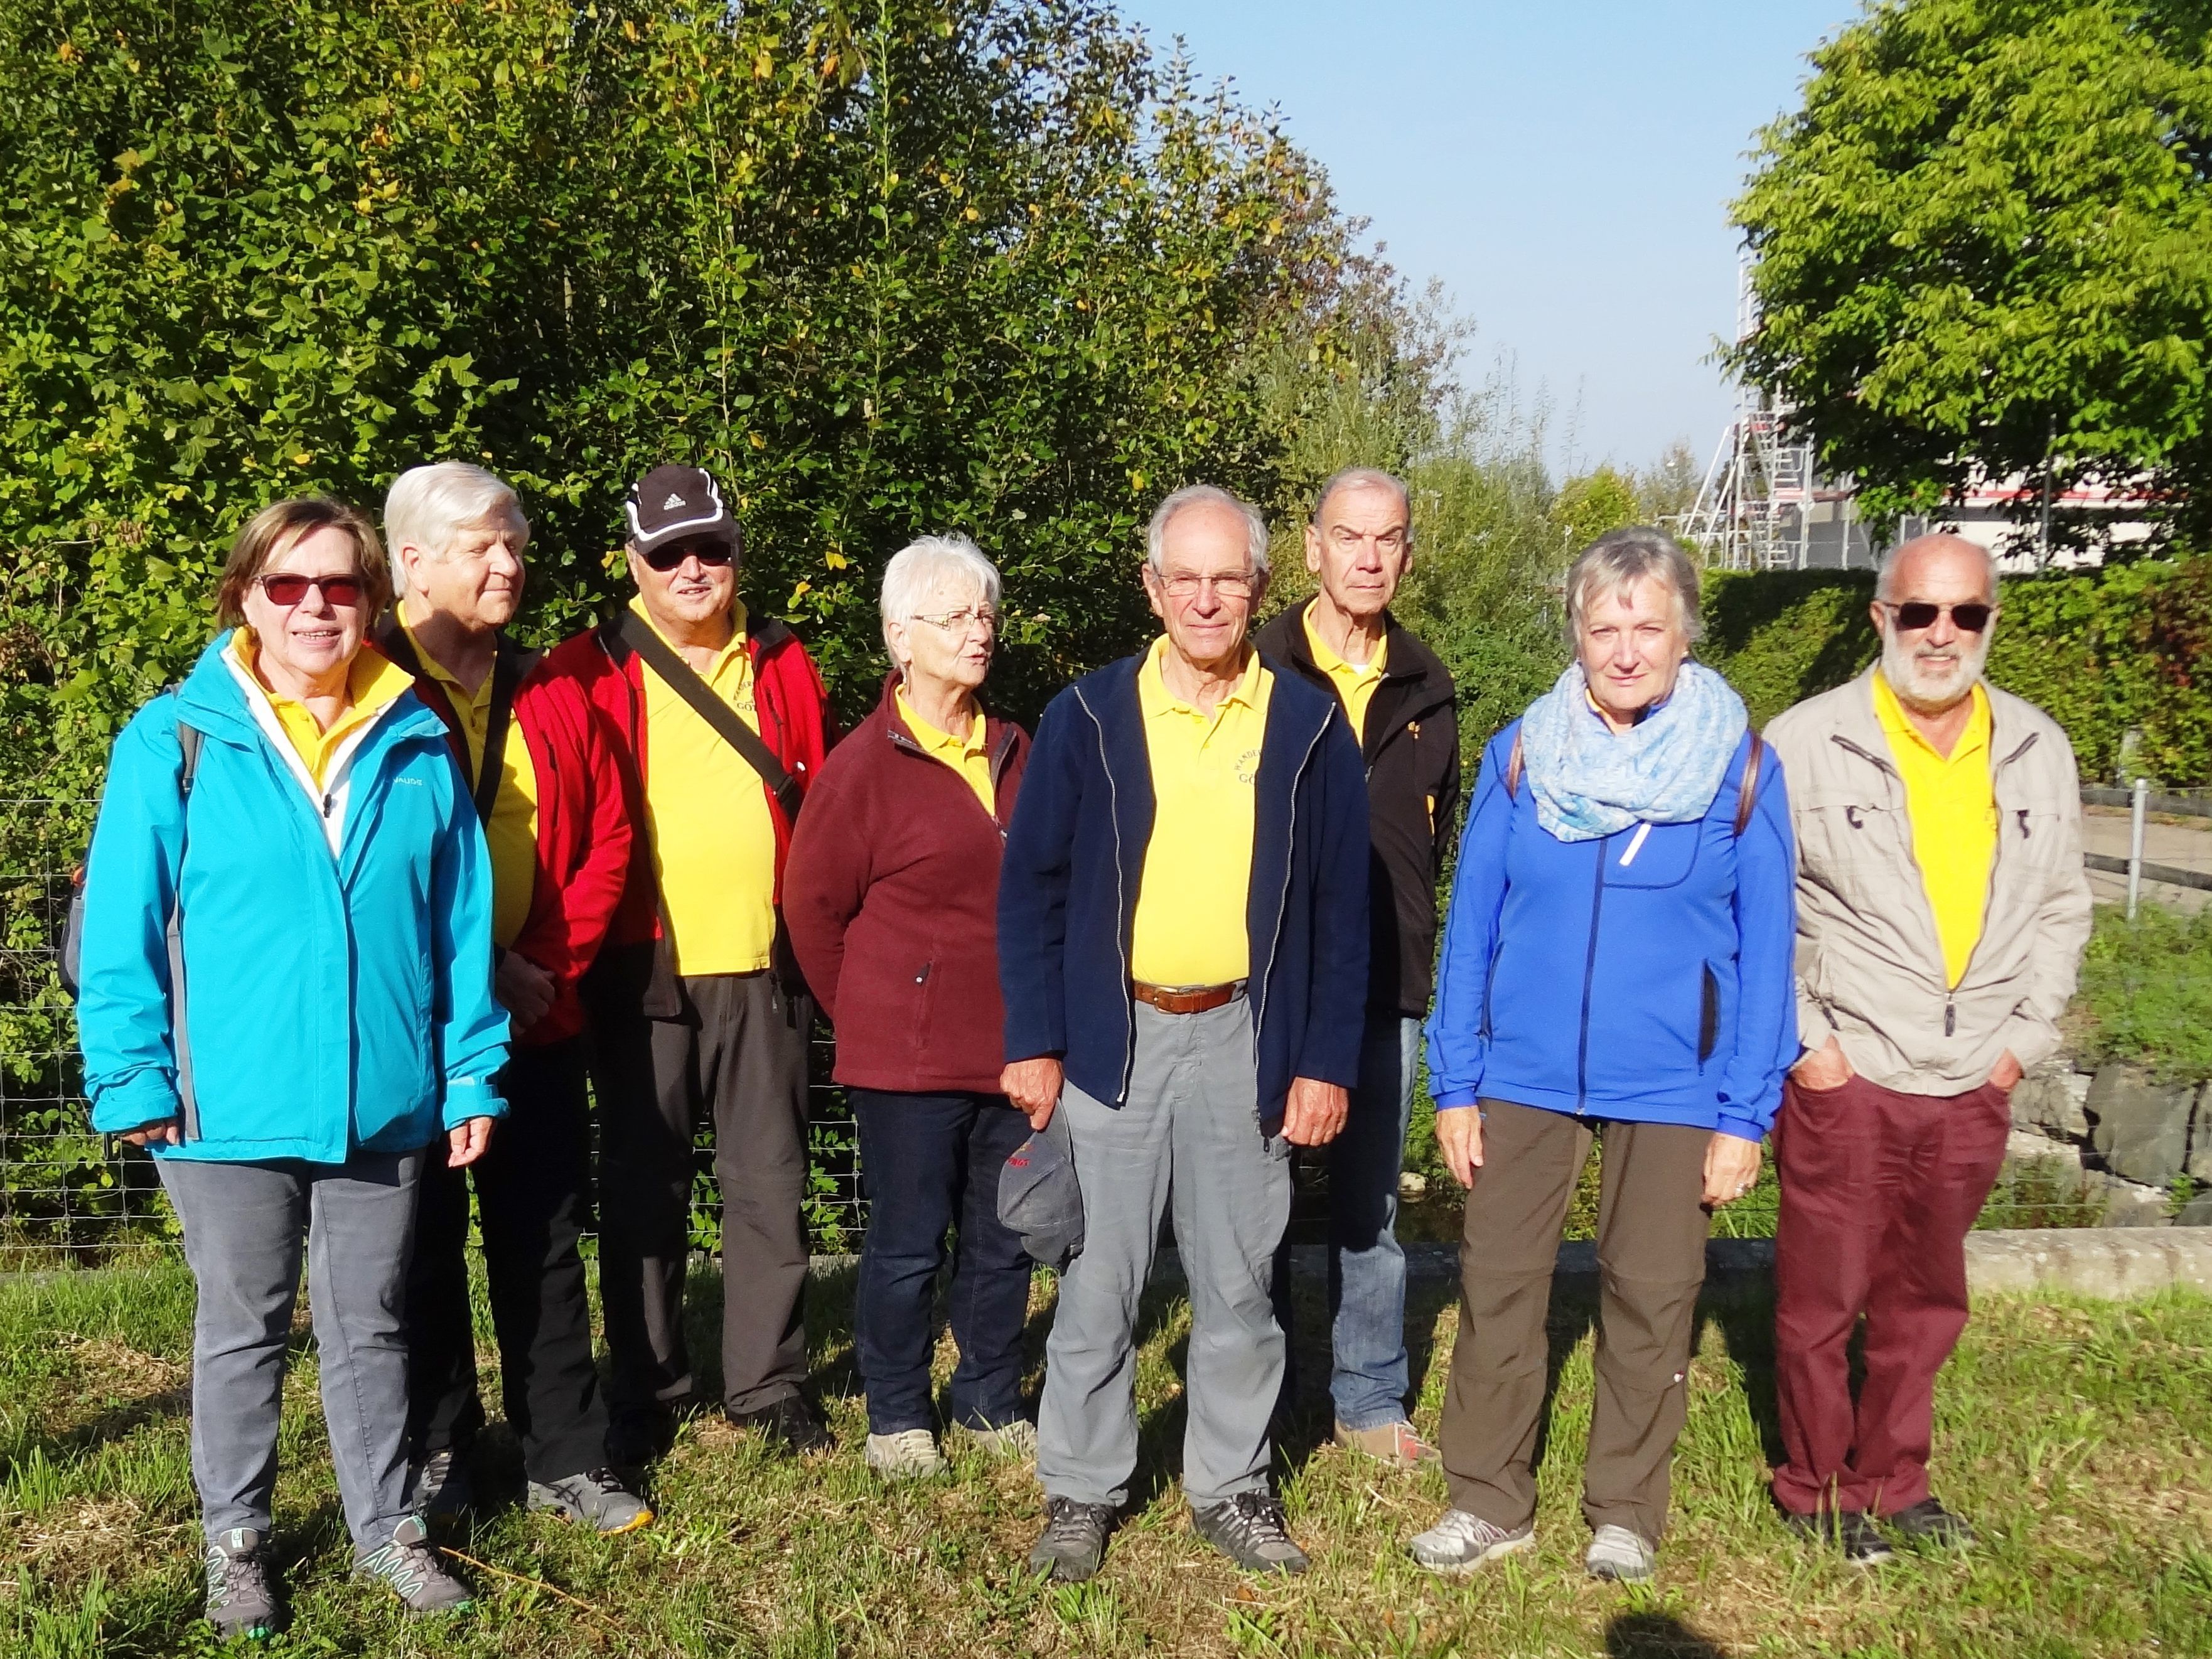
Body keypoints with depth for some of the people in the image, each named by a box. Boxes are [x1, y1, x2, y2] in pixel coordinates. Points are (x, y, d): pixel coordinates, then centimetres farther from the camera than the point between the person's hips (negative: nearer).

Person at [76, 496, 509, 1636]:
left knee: (369, 1327, 15)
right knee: (241, 1330, 13)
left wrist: (472, 1074, 1)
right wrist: (132, 1080, -10)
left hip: (385, 1105, 2)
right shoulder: (174, 740, -4)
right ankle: (236, 1543, 30)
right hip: (230, 1106, -2)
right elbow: (121, 925, -5)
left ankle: (386, 1528, 30)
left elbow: (461, 924, 4)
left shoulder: (418, 748, 3)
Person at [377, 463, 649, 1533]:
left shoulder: (552, 696, 10)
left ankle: (568, 1460, 18)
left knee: (544, 1242, 9)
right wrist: (475, 975, -14)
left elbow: (607, 840, 8)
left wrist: (548, 965, -5)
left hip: (539, 1020, 4)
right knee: (426, 1241, 9)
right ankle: (433, 1457, 23)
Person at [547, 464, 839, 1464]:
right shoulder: (588, 673, 1)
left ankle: (768, 1383, 21)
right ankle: (644, 1392, 21)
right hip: (642, 970, -2)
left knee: (769, 1183, 8)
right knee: (643, 1187, 7)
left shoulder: (783, 667, 10)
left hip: (764, 967, 2)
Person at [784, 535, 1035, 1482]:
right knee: (906, 1245, 5)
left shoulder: (1014, 753, 9)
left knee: (1006, 1240, 14)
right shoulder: (865, 765, -9)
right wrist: (865, 1017, 4)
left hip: (1012, 1046, 6)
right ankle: (897, 1419, 22)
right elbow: (814, 907, -4)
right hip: (909, 1054, -5)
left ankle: (991, 1403, 31)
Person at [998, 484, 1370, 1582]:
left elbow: (1340, 908, 2)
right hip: (1114, 1036, -1)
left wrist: (1326, 1062, -2)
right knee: (1100, 1279, 8)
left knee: (1238, 1282, 11)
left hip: (1245, 1039, 1)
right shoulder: (1087, 717, -2)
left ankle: (1231, 1486, 27)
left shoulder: (1309, 725, 1)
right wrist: (1033, 1042, -5)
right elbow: (1032, 889, 0)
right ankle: (1080, 1491, 23)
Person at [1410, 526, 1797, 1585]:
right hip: (1524, 1075, 1)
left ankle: (1625, 1514, 28)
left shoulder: (1740, 767, -5)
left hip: (1669, 1089, -1)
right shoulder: (1520, 756, -1)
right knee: (1496, 1287, 6)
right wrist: (1453, 1085, 0)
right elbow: (1470, 927, 2)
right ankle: (1489, 1502, 23)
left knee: (1650, 1301, 10)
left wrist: (1746, 1114, -5)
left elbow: (1765, 950, -2)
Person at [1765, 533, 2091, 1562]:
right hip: (1842, 1080, -4)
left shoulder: (2038, 751, 5)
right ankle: (1815, 1488, 26)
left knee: (1925, 1301, 16)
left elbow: (2062, 907, 14)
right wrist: (1799, 1040, -10)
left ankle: (1890, 1483, 34)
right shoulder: (1806, 744, -9)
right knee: (1821, 1301, 7)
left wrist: (2028, 1035, 6)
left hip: (1972, 1091, 4)